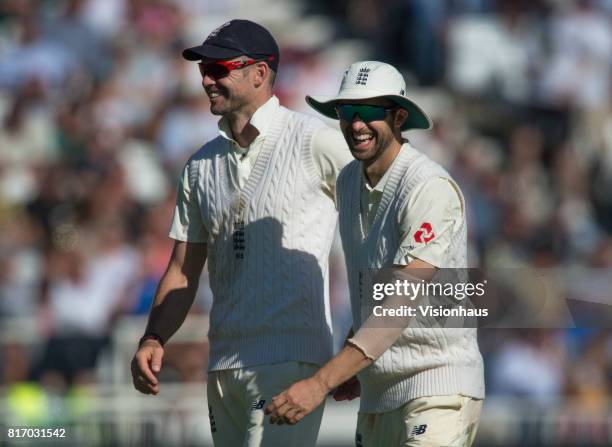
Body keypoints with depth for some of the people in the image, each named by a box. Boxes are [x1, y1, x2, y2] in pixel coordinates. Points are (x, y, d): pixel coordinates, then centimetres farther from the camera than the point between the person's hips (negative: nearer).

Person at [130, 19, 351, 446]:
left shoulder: (314, 142, -5)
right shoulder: (202, 165, 14)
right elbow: (183, 272, 16)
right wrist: (153, 340, -2)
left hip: (290, 361, -7)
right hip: (224, 365, 7)